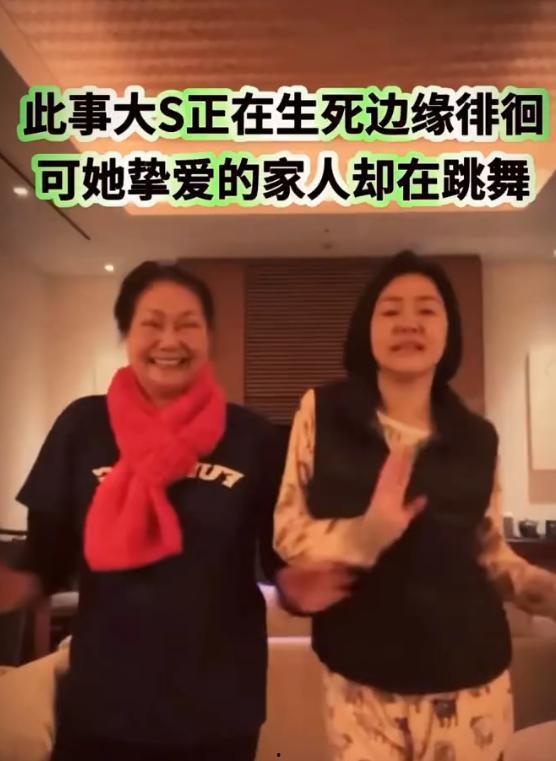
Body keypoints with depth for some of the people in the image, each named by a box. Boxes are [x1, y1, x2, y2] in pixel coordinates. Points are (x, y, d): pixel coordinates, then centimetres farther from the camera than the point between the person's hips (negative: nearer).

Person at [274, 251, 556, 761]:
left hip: (468, 679, 2)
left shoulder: (477, 437, -1)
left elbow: (490, 552, 8)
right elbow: (287, 533, -8)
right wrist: (367, 532, -25)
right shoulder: (322, 413, -7)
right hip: (361, 679, -1)